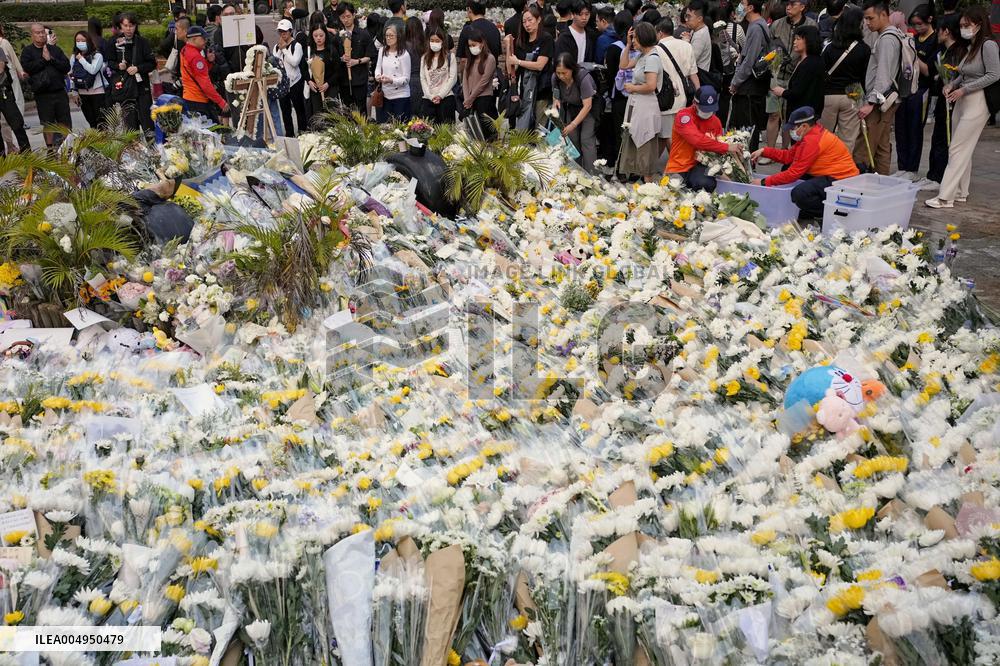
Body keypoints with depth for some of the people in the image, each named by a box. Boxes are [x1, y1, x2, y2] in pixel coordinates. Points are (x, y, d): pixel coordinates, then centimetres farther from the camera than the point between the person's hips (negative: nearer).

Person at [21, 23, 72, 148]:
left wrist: (51, 59, -11)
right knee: (48, 124, 4)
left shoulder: (54, 49, 11)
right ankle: (51, 149, 11)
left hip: (60, 91, 2)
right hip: (42, 94, -2)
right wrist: (44, 59, -10)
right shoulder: (27, 51, 4)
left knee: (65, 121, 3)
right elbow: (27, 67, -13)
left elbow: (67, 67, 1)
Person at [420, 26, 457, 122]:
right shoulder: (424, 58, 13)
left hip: (446, 97, -3)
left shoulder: (450, 56, 3)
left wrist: (440, 95, -9)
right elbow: (423, 79, 7)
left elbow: (453, 78, -2)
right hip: (428, 99, 3)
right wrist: (431, 96, -5)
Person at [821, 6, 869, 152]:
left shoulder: (830, 47, -2)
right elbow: (865, 76, -1)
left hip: (828, 95, 1)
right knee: (847, 142, 4)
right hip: (851, 97, -1)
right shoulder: (864, 49, -5)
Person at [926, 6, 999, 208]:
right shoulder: (971, 46, 14)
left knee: (958, 150, -10)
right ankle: (960, 192, 20)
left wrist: (964, 89, -17)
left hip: (977, 102, -9)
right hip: (962, 101, 9)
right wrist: (952, 84, 2)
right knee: (963, 150, 12)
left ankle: (946, 197, -10)